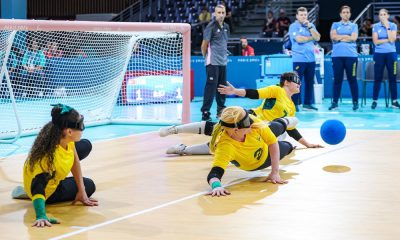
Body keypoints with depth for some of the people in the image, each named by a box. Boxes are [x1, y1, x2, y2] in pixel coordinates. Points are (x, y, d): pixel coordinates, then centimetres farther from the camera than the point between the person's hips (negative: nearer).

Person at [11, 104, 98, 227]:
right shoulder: (49, 156, -46)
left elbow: (75, 160, -10)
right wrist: (41, 217, -60)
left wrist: (81, 191, -8)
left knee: (86, 146, 15)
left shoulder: (66, 138, -24)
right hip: (49, 193, -7)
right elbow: (38, 189, -49)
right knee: (89, 186, 12)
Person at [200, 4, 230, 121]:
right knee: (211, 86, -10)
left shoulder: (226, 27, 12)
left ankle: (221, 110, 24)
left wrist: (224, 55, 17)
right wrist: (206, 57, 2)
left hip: (223, 62, 7)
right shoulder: (211, 26, -9)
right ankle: (205, 112, -9)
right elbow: (204, 44, -6)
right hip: (212, 62, -7)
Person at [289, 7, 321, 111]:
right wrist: (311, 37, -2)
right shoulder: (294, 26, -2)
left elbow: (317, 38, 2)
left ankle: (308, 103, 15)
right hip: (299, 59, -6)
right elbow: (299, 39, -15)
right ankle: (294, 104, -1)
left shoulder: (311, 25, 14)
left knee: (310, 82, 7)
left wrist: (310, 27, -6)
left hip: (311, 58, 6)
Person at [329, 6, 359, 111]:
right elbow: (333, 36, -3)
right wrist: (347, 36, -3)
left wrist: (339, 37, -3)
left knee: (352, 79, 0)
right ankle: (335, 102, 8)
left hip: (351, 55, -1)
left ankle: (355, 102, 5)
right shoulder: (335, 25, 13)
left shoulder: (354, 26, 11)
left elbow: (354, 38, -5)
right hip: (337, 55, 1)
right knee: (337, 79, 3)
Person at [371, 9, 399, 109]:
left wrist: (387, 26, -12)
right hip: (379, 54, 0)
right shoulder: (375, 26, 1)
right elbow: (375, 41, -7)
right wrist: (388, 40, -9)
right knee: (378, 78, 1)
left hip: (391, 54, 0)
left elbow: (392, 39, -13)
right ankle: (374, 101, 5)